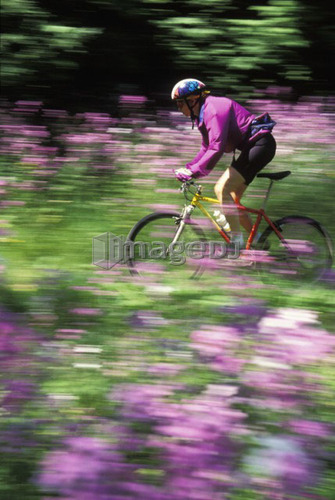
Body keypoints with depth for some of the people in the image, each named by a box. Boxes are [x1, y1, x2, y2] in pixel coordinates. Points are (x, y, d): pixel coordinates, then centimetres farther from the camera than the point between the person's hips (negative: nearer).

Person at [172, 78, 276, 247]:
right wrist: (188, 169, 7)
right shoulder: (202, 114, 13)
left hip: (260, 143, -11)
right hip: (251, 147, 11)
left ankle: (237, 241, -15)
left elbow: (217, 147, -30)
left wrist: (194, 171, -31)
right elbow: (206, 148, 19)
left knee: (222, 188, -19)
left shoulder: (214, 108, -20)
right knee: (232, 199, 11)